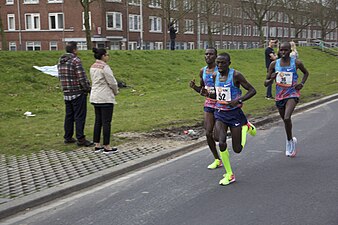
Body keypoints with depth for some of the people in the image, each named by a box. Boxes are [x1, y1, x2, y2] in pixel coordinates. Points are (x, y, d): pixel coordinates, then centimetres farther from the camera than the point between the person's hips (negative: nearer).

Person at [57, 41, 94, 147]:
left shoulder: (60, 61, 10)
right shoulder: (75, 60, -14)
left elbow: (60, 77, 13)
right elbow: (82, 77, -17)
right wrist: (88, 88, -5)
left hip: (66, 94, 8)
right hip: (78, 93, -7)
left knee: (69, 115, 15)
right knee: (80, 116, -3)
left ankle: (68, 137, 21)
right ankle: (80, 139, -3)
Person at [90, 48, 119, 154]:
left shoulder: (93, 67, 10)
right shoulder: (105, 67, -17)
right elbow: (112, 82, -16)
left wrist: (113, 89, 11)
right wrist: (116, 92, 5)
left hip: (95, 97, 9)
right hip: (106, 98, -9)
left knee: (98, 121, 12)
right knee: (106, 122, -2)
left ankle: (97, 145, 17)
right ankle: (106, 147, 3)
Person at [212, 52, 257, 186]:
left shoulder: (236, 75, -13)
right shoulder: (216, 76, 5)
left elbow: (252, 90, -12)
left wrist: (238, 100, -23)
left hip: (234, 113, -4)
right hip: (220, 114, 4)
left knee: (237, 149, 2)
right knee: (221, 142, -16)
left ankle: (246, 127, 33)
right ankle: (229, 175, 0)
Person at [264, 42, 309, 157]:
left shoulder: (296, 63, -6)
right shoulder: (274, 64, -2)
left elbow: (306, 73, 15)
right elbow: (266, 83, 1)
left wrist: (302, 83, -1)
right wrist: (271, 79, -20)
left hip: (292, 94, -3)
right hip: (279, 96, 4)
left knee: (287, 118, -24)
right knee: (285, 120, 18)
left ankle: (289, 141, -2)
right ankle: (291, 140, 41)